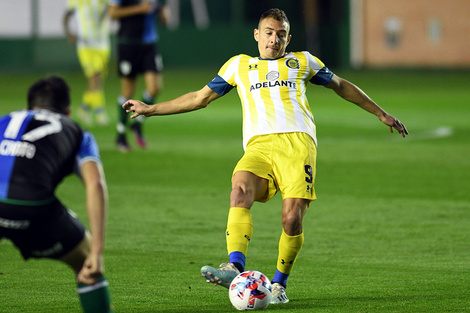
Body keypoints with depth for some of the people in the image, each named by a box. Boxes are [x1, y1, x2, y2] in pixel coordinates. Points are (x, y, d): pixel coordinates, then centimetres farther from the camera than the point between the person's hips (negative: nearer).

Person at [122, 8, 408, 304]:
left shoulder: (302, 61, 25)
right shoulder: (239, 65, 26)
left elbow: (341, 86, 35)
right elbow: (200, 97, 32)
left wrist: (381, 114, 36)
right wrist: (151, 109, 32)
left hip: (297, 142, -1)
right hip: (258, 145, 1)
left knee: (292, 218, -19)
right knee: (240, 188, -33)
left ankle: (279, 284, 0)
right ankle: (235, 268, -47)